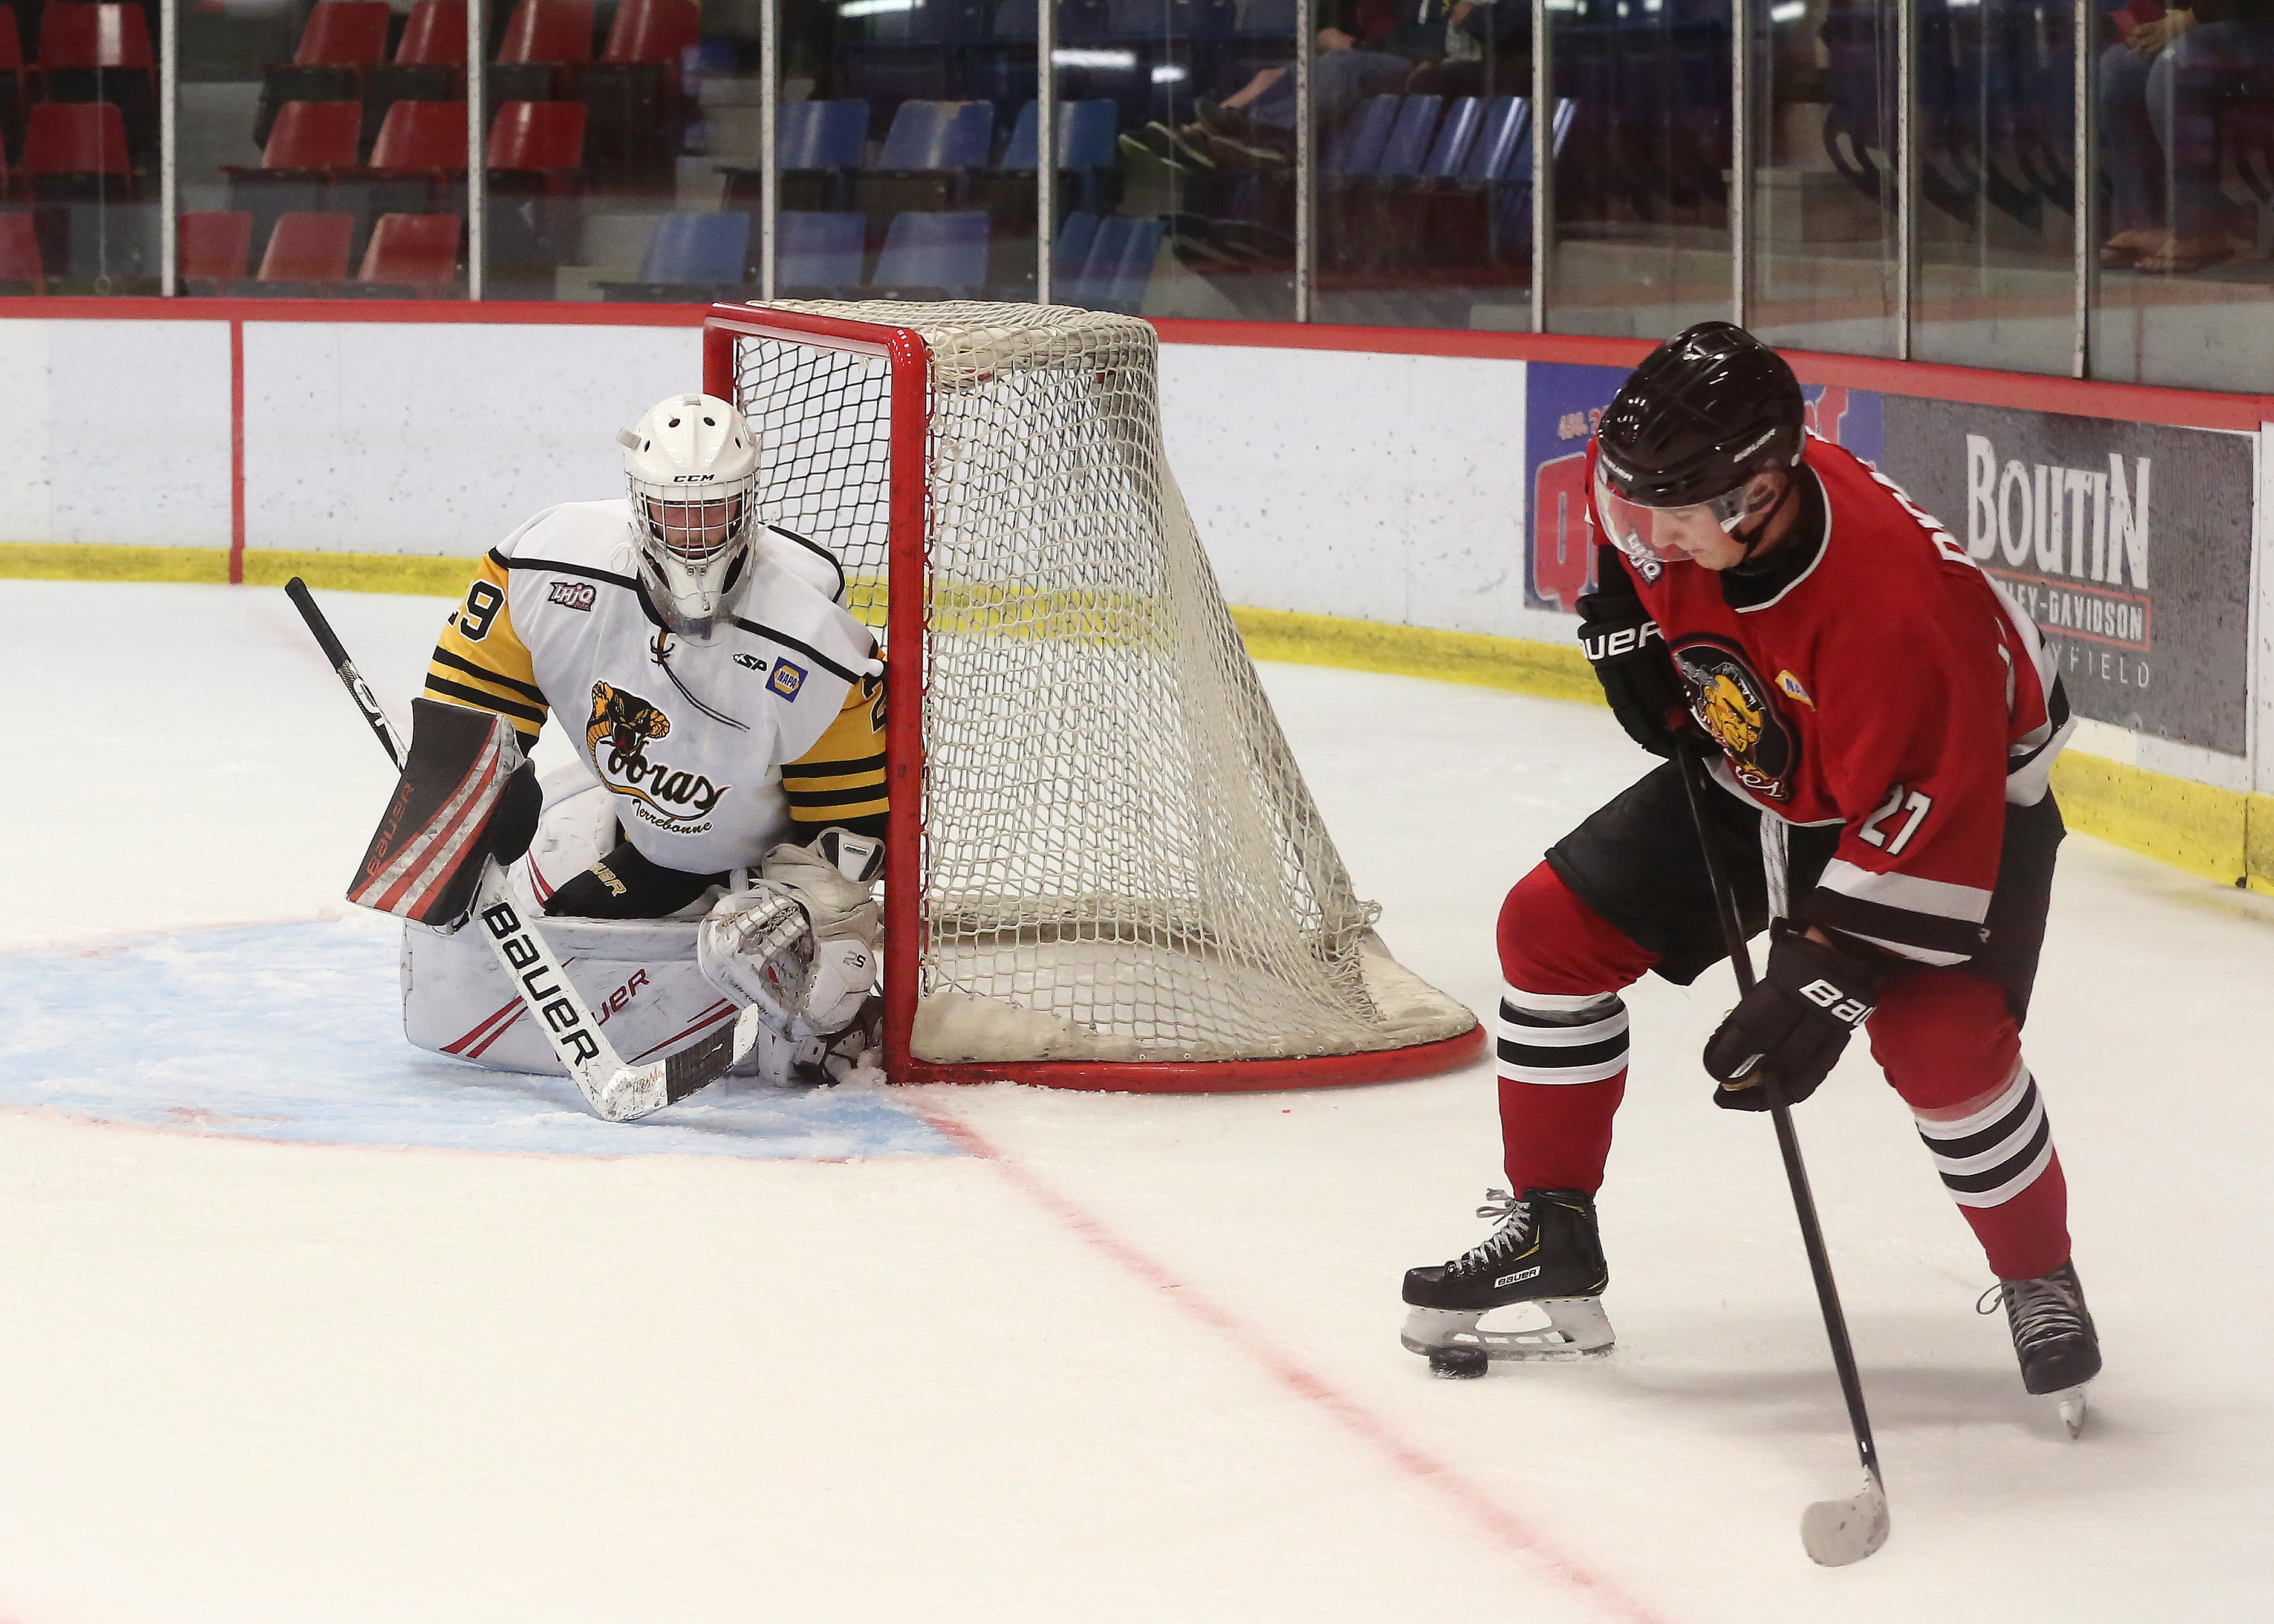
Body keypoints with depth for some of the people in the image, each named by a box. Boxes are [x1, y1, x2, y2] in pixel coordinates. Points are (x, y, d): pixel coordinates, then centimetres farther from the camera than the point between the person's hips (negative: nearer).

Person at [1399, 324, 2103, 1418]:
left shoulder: (1894, 604, -42)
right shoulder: (1667, 490, -22)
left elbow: (1921, 820, -37)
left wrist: (1824, 985, -37)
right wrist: (1624, 625, -3)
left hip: (1960, 792, -7)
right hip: (1749, 773, 7)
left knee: (1940, 1038, -27)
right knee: (1551, 926, 1)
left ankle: (2041, 1284, -3)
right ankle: (1548, 1231, 14)